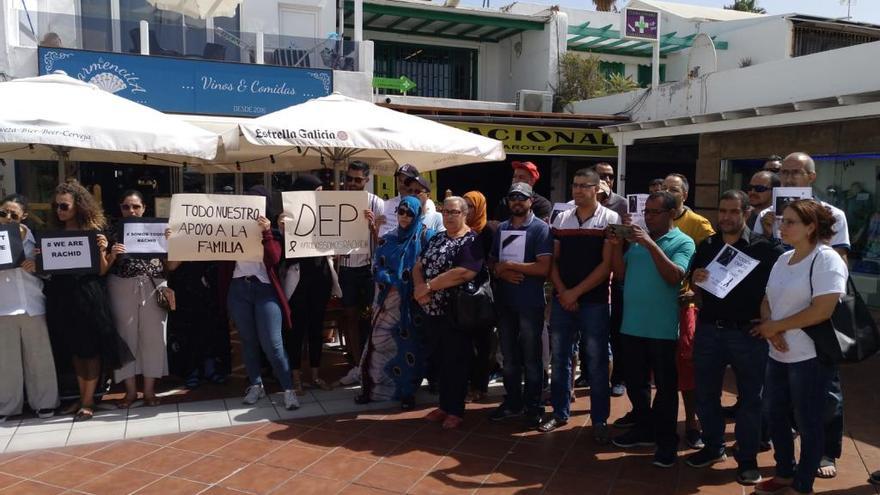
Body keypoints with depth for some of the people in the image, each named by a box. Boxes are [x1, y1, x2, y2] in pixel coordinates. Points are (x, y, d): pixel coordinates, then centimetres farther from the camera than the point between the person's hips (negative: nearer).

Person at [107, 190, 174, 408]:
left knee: (153, 336, 1)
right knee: (126, 336, 3)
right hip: (122, 288, 0)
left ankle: (149, 390, 12)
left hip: (154, 287, 0)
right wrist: (112, 254, -15)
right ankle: (131, 390, 15)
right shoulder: (115, 232, 5)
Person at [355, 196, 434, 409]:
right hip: (388, 300, 3)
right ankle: (371, 387, 12)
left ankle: (407, 392, 11)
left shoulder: (425, 237, 0)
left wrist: (414, 286, -16)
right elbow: (376, 269, 3)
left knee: (409, 344, 1)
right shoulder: (387, 240, 10)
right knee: (379, 342, 2)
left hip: (413, 301, -3)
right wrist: (395, 282, -11)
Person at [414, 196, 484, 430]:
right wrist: (419, 288, -14)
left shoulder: (472, 241, -10)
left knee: (456, 362, 4)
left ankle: (456, 411, 17)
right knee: (439, 360, 15)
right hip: (432, 311, 7)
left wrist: (428, 286, -18)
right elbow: (418, 267, 8)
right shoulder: (436, 239, 12)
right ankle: (444, 405, 29)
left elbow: (463, 273, -24)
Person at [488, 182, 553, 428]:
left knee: (531, 357, 5)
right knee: (509, 357, 13)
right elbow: (493, 263, 13)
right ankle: (512, 402, 26)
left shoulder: (541, 228, -7)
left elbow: (543, 268, -17)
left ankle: (533, 407, 17)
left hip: (530, 303, -5)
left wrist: (509, 265, -13)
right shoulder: (501, 228, 12)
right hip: (505, 302, 5)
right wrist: (503, 273, -10)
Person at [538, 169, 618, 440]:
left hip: (594, 302, -4)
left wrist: (576, 292, -12)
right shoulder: (561, 219, 8)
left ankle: (600, 420, 15)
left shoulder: (610, 219, -3)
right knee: (559, 358, 10)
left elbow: (607, 264, -10)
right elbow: (552, 260, 8)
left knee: (596, 362, 3)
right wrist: (562, 292, -6)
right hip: (561, 300, 4)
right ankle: (560, 412, 24)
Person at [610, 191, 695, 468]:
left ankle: (666, 441, 18)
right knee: (635, 382, 16)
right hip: (631, 324, 5)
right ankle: (644, 428, 32)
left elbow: (675, 276, -20)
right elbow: (621, 275, 7)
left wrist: (651, 245, -24)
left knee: (665, 386, 6)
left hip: (662, 328, -5)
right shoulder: (637, 239, 10)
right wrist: (616, 246, -6)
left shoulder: (683, 242, -5)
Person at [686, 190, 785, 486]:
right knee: (705, 393, 12)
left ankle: (747, 459, 20)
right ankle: (713, 447, 29)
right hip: (708, 330, 4)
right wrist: (696, 282, -8)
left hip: (747, 332, -4)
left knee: (750, 397, 7)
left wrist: (766, 317, -13)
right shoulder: (706, 246, 6)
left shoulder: (763, 248, -6)